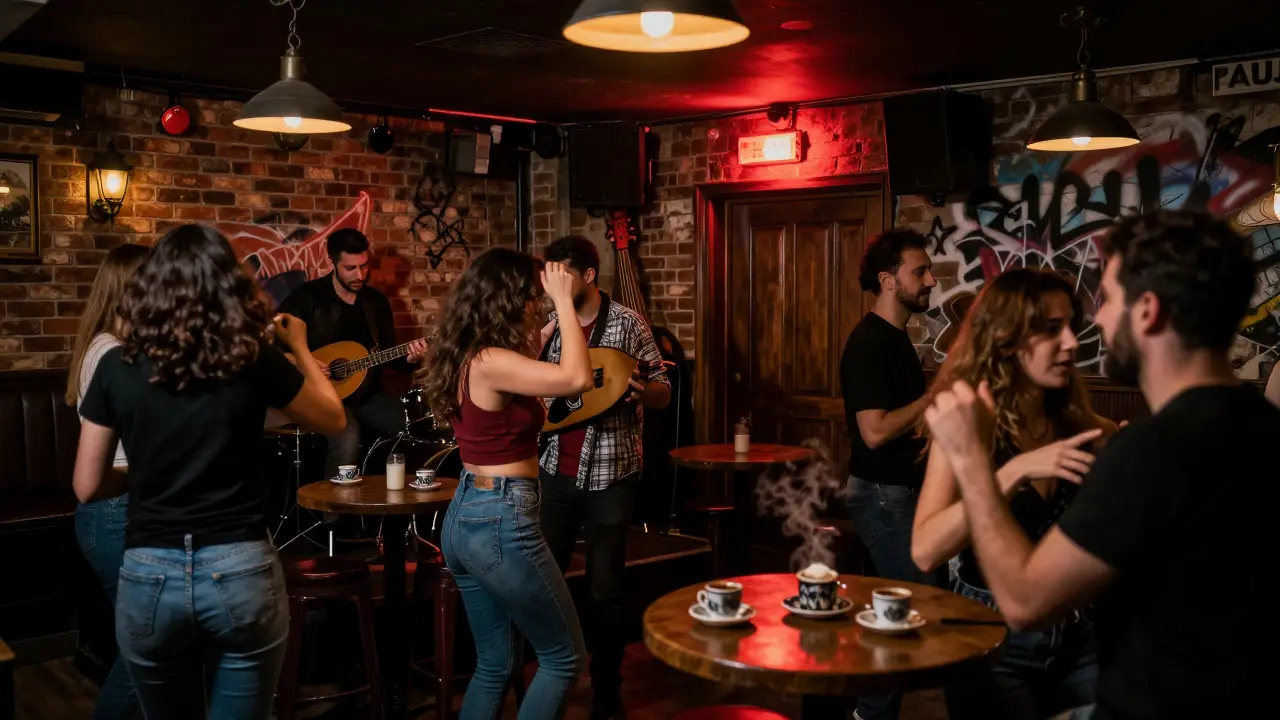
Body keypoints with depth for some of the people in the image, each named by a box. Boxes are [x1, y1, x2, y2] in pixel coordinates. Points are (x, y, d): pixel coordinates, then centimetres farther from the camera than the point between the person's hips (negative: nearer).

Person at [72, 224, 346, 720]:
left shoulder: (117, 367, -1)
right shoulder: (253, 360, -5)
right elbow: (334, 419, 11)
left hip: (149, 576, 2)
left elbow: (88, 488, 4)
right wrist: (299, 346, 22)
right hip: (241, 571, -1)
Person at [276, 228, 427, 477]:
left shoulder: (377, 301, 8)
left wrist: (409, 358, -11)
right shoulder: (307, 297, -6)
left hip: (368, 392, 5)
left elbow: (388, 351, 11)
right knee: (347, 439, -35)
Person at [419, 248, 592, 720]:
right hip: (501, 521, -10)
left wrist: (553, 318, 22)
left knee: (493, 663, 18)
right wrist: (564, 303, -21)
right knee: (565, 658, 7)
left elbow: (525, 362, 28)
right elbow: (577, 379, -30)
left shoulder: (468, 357, 8)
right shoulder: (490, 362, -20)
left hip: (465, 516, 10)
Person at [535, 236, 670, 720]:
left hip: (610, 475, -4)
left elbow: (664, 392, -4)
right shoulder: (549, 325, 6)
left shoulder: (628, 324, -7)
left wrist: (642, 393, -27)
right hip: (555, 471, 4)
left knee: (605, 588, 1)